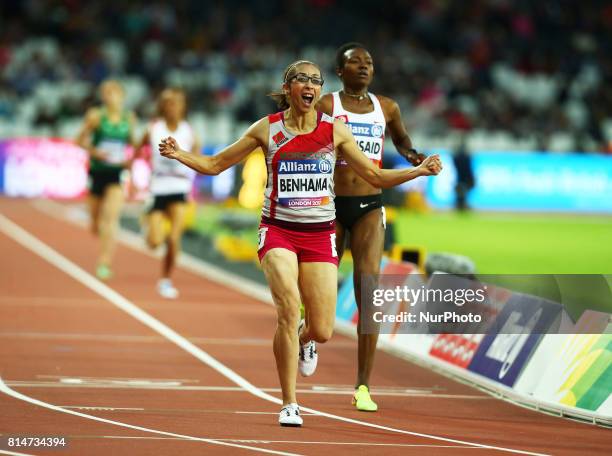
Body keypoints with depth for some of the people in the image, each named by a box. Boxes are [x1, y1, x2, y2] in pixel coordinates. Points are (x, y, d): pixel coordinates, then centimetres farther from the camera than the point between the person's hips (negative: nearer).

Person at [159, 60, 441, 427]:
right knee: (289, 308, -23)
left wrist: (419, 170, -5)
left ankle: (304, 339, 38)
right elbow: (215, 165, 7)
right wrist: (178, 154, -10)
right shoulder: (267, 129, 0)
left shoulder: (335, 130, 2)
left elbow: (376, 176, 9)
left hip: (320, 235, 2)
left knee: (322, 331, -4)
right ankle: (289, 405, -11)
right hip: (278, 231, -1)